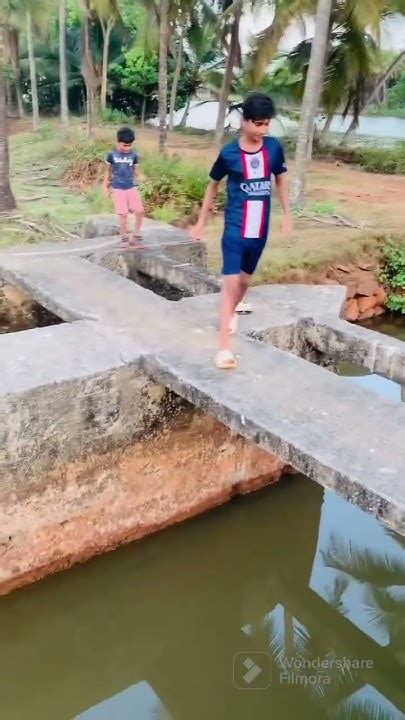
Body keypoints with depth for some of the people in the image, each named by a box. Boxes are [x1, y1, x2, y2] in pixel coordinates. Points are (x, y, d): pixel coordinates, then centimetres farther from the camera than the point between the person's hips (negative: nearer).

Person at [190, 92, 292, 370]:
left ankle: (233, 311, 50)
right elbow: (213, 186, 4)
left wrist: (287, 213, 10)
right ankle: (224, 347, -11)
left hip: (260, 229, 4)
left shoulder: (274, 147, -2)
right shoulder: (229, 154, -10)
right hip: (235, 228, -4)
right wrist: (201, 222, 7)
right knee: (230, 283, -11)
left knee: (245, 279, 19)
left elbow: (280, 180, 13)